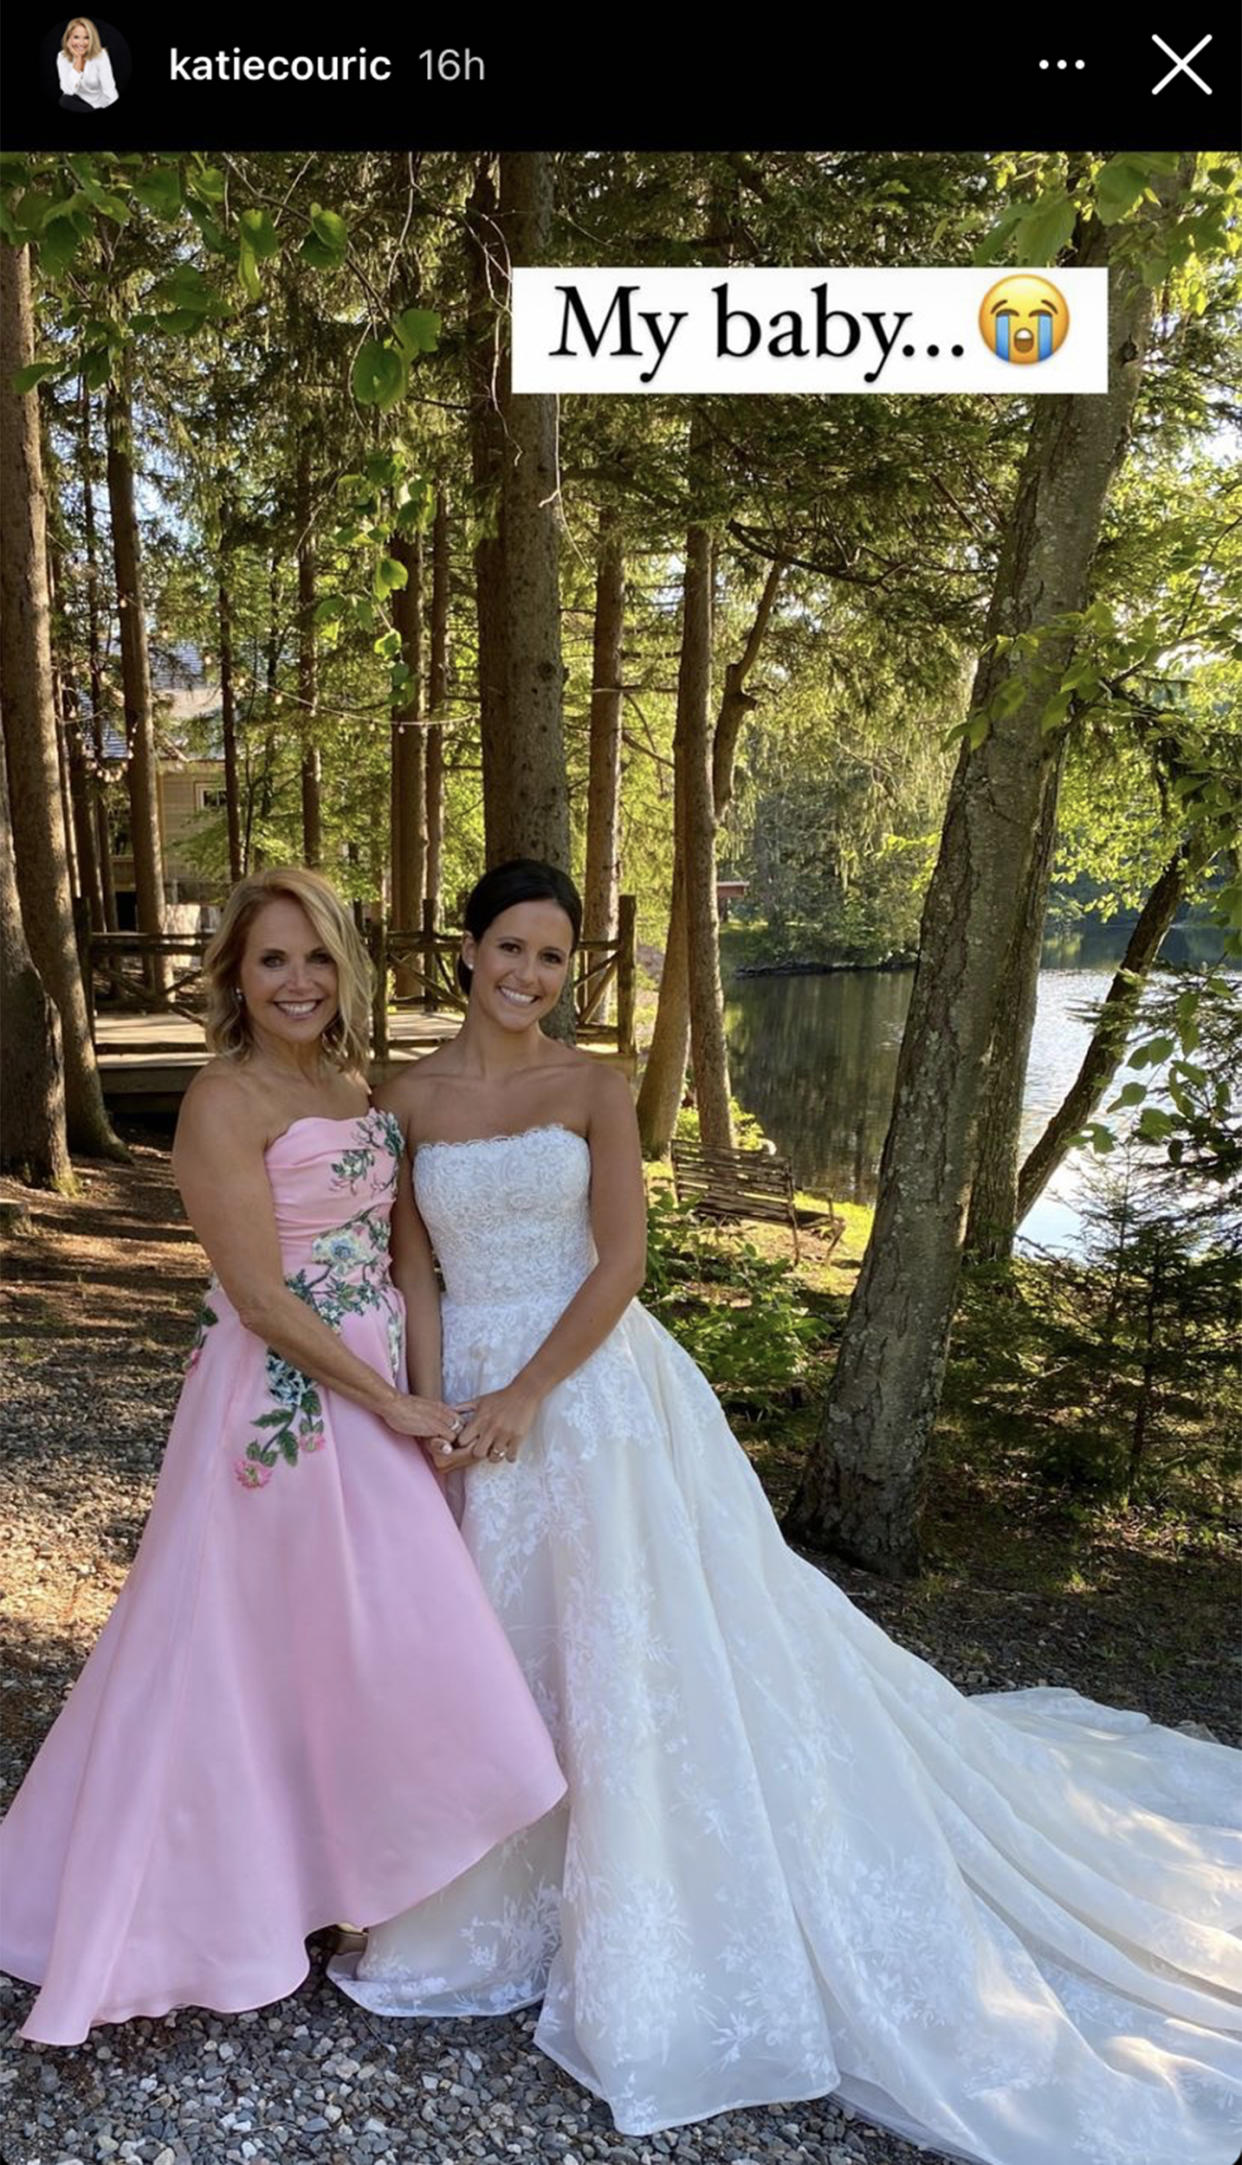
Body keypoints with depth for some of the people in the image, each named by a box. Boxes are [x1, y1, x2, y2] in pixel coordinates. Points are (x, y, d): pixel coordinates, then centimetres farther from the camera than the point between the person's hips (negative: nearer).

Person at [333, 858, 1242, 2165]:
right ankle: (488, 1901, 36)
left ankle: (640, 1922, 25)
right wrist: (435, 1417, -7)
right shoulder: (410, 1098, 2)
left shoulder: (595, 1088, -5)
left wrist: (525, 1395, -14)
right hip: (470, 1394, 3)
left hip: (592, 1388, -2)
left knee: (627, 1640, 4)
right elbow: (412, 1271, 2)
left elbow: (618, 1262, -10)